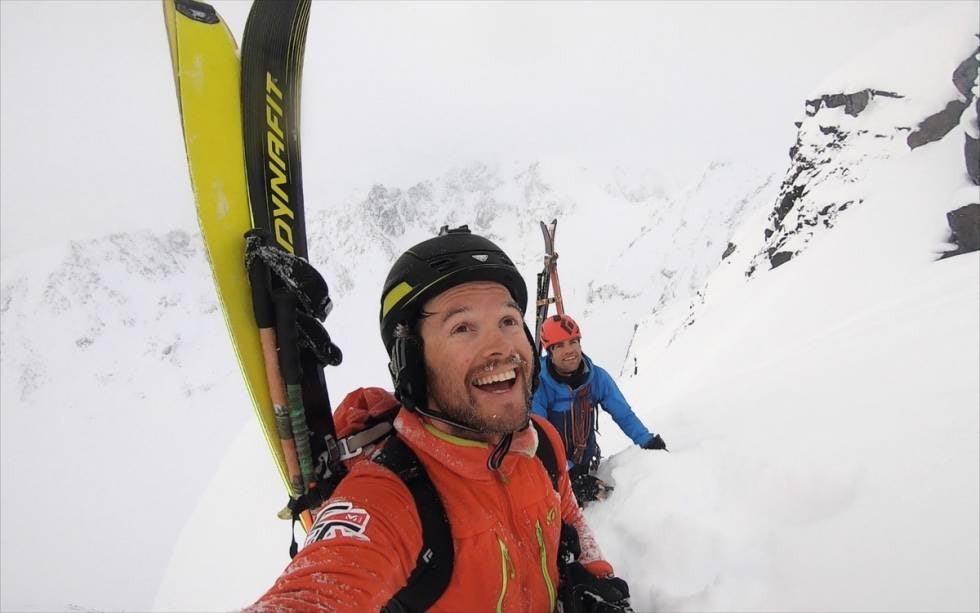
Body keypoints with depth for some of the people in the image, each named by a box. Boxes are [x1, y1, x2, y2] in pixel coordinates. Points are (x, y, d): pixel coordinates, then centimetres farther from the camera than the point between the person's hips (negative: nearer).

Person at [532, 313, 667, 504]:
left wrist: (648, 441, -14)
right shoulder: (538, 385, -23)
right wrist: (569, 473, -30)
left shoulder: (598, 377, -9)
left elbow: (624, 415, 0)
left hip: (586, 466, 4)